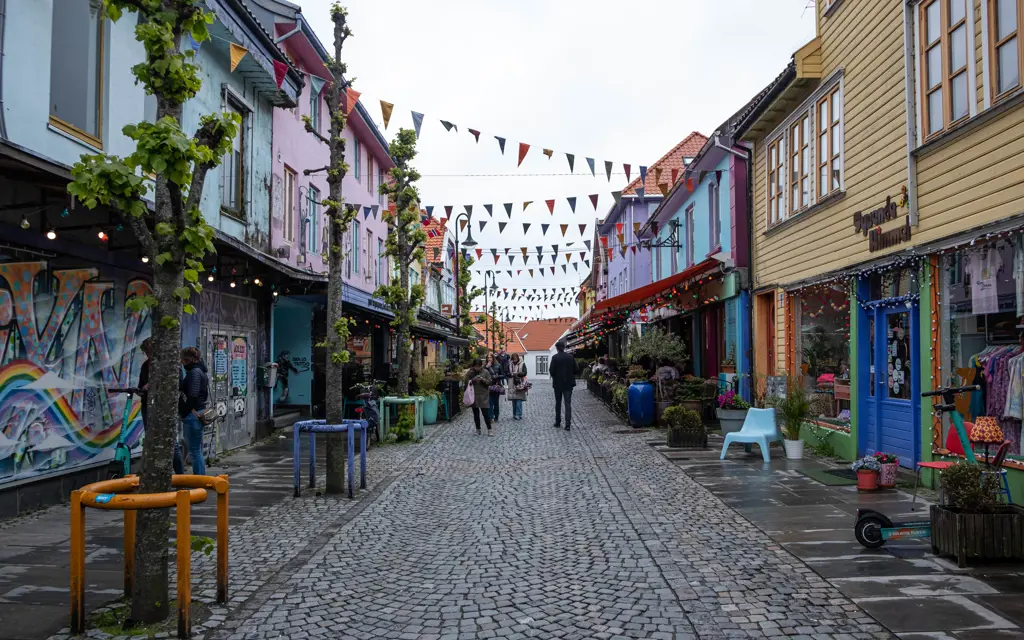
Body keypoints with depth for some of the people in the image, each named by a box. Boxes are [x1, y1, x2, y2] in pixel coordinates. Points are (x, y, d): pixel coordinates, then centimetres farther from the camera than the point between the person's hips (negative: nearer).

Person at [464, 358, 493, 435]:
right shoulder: (469, 373, 1)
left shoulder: (485, 372, -2)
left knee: (486, 413, -4)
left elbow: (489, 382, -3)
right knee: (476, 414, 9)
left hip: (483, 396, -2)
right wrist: (472, 380, -18)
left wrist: (482, 379, -19)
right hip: (473, 396, 2)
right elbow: (466, 383, 0)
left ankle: (489, 429, 5)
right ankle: (478, 429, 19)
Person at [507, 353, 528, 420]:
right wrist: (511, 374, -12)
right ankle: (514, 414, 13)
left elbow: (524, 373, -5)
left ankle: (519, 415, -6)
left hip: (520, 384, -3)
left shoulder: (522, 364, 2)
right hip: (512, 384, 3)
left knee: (519, 400, -8)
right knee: (513, 400, 5)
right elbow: (507, 373, 9)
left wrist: (517, 373, -18)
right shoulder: (510, 364, 11)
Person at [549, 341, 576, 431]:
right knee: (568, 403, 1)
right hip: (568, 383, 1)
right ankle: (568, 423, -8)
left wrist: (554, 377, 8)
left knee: (558, 403, 13)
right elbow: (575, 370, 2)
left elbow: (551, 371, -12)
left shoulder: (555, 357, -11)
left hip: (558, 383, -1)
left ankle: (558, 422, 20)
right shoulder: (570, 357, -2)